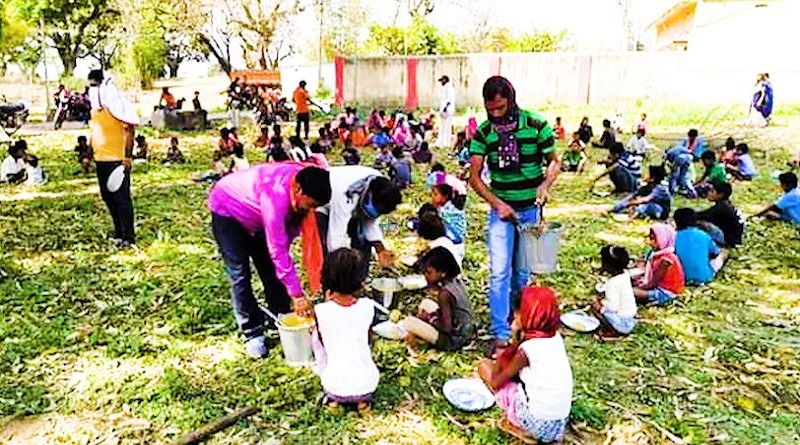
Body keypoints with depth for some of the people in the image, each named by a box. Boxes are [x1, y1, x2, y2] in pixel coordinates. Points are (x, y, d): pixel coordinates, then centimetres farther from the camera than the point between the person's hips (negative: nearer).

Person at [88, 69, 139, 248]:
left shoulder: (117, 105, -12)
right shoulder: (95, 108, 13)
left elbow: (129, 131, -16)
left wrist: (128, 156, -21)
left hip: (117, 159, -9)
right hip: (101, 159, 9)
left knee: (121, 198, -4)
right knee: (108, 197, 15)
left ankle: (128, 237, 3)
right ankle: (119, 232, 29)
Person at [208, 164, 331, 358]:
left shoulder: (304, 180, -21)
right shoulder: (276, 195, -43)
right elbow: (277, 249, -41)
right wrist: (296, 294, -38)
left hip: (254, 215, 7)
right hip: (227, 210, -7)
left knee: (272, 270, 4)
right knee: (240, 274, -9)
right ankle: (252, 334, 1)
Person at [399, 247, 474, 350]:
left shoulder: (445, 293, -27)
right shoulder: (457, 281, -2)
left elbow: (447, 328, -23)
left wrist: (430, 318, -9)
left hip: (453, 340, -9)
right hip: (466, 333, 9)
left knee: (408, 322, -13)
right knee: (426, 303, 18)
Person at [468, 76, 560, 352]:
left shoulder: (536, 125, -8)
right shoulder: (484, 133, -5)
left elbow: (554, 162, 1)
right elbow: (474, 176, -6)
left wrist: (545, 184, -19)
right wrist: (497, 203, -18)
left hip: (531, 210, 1)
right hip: (501, 209, 0)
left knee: (523, 272, 13)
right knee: (499, 272, -7)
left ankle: (515, 317, 36)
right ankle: (501, 334, 0)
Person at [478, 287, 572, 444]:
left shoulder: (527, 349, -21)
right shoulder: (556, 337, -1)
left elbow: (495, 382, -8)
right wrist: (519, 340, 1)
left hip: (537, 423, -7)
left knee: (484, 365, 2)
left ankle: (517, 426, 4)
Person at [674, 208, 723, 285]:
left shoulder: (676, 237, -6)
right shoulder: (703, 235, -3)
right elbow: (716, 252, 12)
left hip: (685, 278, -1)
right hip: (706, 277, 2)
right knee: (722, 254, 24)